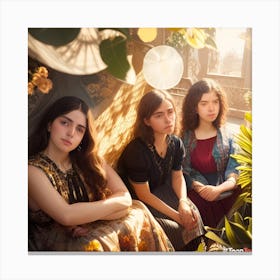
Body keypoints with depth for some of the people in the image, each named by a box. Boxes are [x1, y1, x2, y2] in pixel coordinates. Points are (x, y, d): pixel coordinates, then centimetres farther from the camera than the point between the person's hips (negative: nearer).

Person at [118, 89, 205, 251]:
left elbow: (178, 177, 2)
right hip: (137, 203, -6)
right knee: (177, 231, -18)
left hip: (162, 192, 6)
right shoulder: (136, 151, -27)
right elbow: (144, 195, -21)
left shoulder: (176, 144, -8)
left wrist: (183, 201, -17)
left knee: (192, 214, -13)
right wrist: (177, 216, -21)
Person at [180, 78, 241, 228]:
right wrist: (200, 188, -19)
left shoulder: (228, 135, 8)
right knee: (199, 204, -34)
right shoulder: (185, 137, 4)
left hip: (226, 192, 2)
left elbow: (235, 173, 0)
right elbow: (183, 172, 1)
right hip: (197, 192, -1)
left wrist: (218, 189, -21)